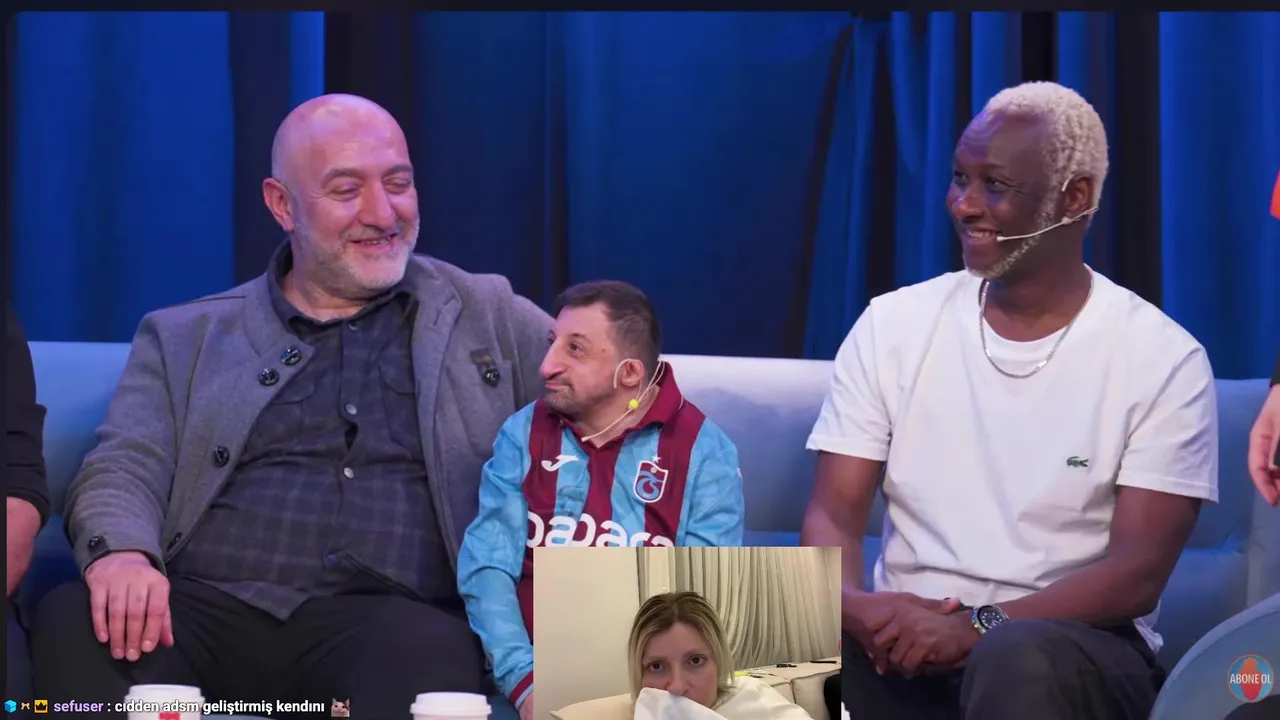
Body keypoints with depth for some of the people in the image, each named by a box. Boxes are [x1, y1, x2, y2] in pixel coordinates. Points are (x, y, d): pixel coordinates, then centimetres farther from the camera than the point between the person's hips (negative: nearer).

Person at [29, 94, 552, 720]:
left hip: (384, 618, -1)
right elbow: (124, 467, 8)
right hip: (206, 606, 1)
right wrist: (121, 551, -17)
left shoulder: (491, 320, 21)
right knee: (70, 621, -32)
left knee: (429, 650, -39)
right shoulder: (185, 338, 21)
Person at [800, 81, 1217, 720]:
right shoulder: (890, 326, 8)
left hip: (1076, 646, -2)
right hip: (907, 637, 2)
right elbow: (834, 514, 3)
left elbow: (1139, 572, -9)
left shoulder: (1163, 359, -2)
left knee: (1016, 657, -38)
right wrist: (853, 607, -20)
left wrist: (981, 625, -23)